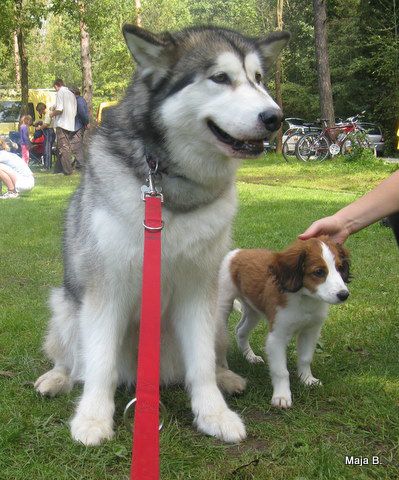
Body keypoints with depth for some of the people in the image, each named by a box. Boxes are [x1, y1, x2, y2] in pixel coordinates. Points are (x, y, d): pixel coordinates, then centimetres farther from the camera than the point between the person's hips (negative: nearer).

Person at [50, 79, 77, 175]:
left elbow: (59, 109, -19)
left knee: (63, 147, -5)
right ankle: (69, 167, 18)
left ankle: (67, 169, -8)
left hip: (62, 124, -8)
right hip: (71, 125, 8)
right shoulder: (71, 94, 15)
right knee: (67, 146, 14)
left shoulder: (60, 93, -8)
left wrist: (52, 114, 0)